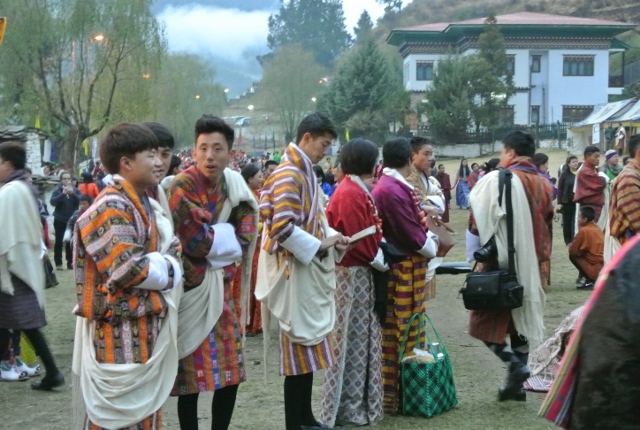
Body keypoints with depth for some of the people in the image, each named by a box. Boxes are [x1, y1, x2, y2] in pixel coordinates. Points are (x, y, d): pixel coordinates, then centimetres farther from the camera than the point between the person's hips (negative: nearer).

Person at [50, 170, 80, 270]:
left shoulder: (76, 190, 5)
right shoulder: (57, 191, 1)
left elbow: (80, 201, -11)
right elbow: (52, 202, -16)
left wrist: (73, 193, -26)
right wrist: (63, 194, -27)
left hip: (72, 220, 1)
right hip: (60, 220, -1)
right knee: (59, 242, -2)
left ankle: (70, 262, 8)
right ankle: (58, 263, 2)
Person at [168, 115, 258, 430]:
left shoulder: (234, 186, 5)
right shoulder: (182, 186, -14)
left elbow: (244, 240, 1)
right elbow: (194, 241, -22)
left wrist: (212, 240, -12)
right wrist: (225, 236, -8)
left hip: (221, 288, 6)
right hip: (191, 289, -6)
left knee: (230, 373, 11)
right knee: (192, 378, -1)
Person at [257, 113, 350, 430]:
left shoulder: (304, 172, 14)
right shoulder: (288, 175, -17)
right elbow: (283, 228, -25)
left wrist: (332, 237, 5)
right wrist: (319, 248, -16)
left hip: (310, 271, 10)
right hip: (297, 271, -10)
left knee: (310, 346, 14)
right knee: (301, 347, -3)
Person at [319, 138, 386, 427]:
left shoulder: (354, 191, 13)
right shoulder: (351, 194, -19)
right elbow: (359, 239, -21)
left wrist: (378, 255, 5)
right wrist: (381, 261, -9)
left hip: (360, 272, 10)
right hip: (354, 273, -10)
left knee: (359, 339, 16)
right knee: (352, 340, -1)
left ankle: (357, 401, 26)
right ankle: (350, 407, 8)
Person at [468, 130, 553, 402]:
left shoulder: (496, 180, -13)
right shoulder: (544, 185, 6)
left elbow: (478, 218, -10)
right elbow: (547, 226, 13)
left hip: (501, 261, -6)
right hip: (533, 264, 6)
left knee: (485, 320, 5)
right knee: (520, 319, 15)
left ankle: (514, 364, -13)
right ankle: (517, 384, 18)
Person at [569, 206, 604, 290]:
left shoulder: (584, 230, -9)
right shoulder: (597, 228, 15)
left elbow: (572, 251, -4)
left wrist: (572, 245, 15)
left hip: (597, 271, -8)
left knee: (573, 256, 5)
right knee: (582, 253, 24)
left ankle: (589, 281, -2)